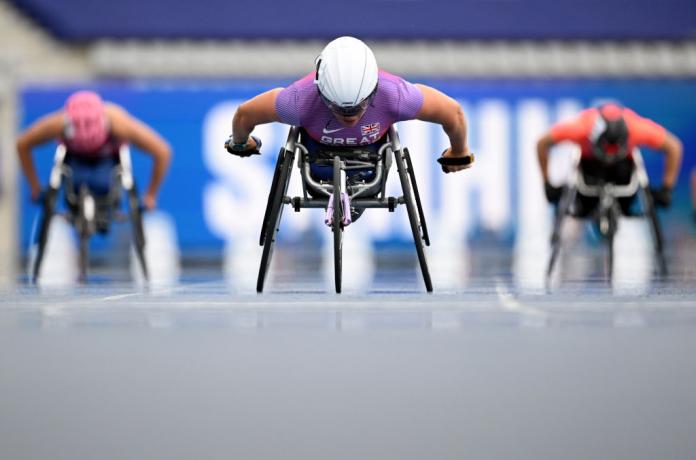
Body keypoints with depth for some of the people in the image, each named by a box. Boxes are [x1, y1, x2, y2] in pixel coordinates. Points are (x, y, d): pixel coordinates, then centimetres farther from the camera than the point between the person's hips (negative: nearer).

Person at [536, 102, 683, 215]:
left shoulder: (637, 128, -38)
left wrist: (667, 188, -23)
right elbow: (542, 143, -25)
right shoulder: (580, 127, -40)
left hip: (624, 160, 1)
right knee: (584, 210, -19)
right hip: (589, 160, -1)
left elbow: (673, 146, -23)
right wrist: (547, 184, -20)